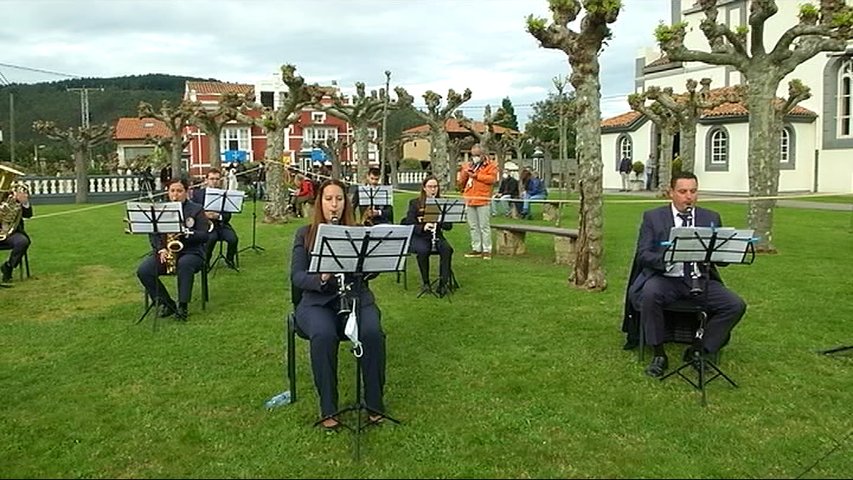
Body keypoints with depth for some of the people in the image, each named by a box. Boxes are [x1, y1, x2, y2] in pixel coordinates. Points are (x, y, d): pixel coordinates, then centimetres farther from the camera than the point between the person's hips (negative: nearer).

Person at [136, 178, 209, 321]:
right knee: (143, 271, -23)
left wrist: (184, 233, -22)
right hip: (164, 252, 4)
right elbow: (152, 234, 8)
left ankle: (182, 306, -27)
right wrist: (160, 249, -11)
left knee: (184, 264, -39)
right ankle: (166, 303, -9)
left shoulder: (197, 210, 4)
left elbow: (204, 236, -5)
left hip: (191, 252, -3)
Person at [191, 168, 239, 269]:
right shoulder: (197, 193, 7)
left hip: (220, 224, 2)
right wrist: (204, 215, -17)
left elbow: (228, 216, 1)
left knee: (233, 238, -26)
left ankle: (229, 260, 4)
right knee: (212, 237, -35)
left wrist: (218, 216, -20)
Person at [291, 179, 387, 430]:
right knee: (323, 335, -34)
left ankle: (375, 403, -12)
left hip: (356, 297, 1)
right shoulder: (305, 234, 9)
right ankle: (328, 408, -19)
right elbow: (297, 276, -1)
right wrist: (321, 278, -21)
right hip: (317, 301, -1)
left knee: (373, 333, -30)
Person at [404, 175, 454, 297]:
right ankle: (425, 282, -16)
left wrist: (440, 220, -18)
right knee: (423, 250, -34)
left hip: (437, 236, 2)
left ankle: (444, 283, -26)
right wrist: (423, 227, -25)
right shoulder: (414, 203, 3)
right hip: (418, 237, -2)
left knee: (447, 249, -29)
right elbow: (409, 224, -7)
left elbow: (449, 226, 4)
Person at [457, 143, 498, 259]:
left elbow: (492, 179, -13)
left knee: (484, 226, -6)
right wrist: (465, 172, -4)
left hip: (483, 200, -6)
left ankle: (487, 250, -2)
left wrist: (476, 175, -12)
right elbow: (460, 182, 15)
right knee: (473, 226, 9)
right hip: (470, 200, 6)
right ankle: (476, 249, 16)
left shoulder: (490, 165, 3)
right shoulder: (467, 165, 17)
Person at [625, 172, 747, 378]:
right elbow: (643, 255, -6)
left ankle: (698, 350, -2)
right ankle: (659, 355, -17)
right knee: (650, 294, -35)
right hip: (666, 278, -3)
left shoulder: (711, 218, 11)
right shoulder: (653, 217, 4)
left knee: (736, 305, -19)